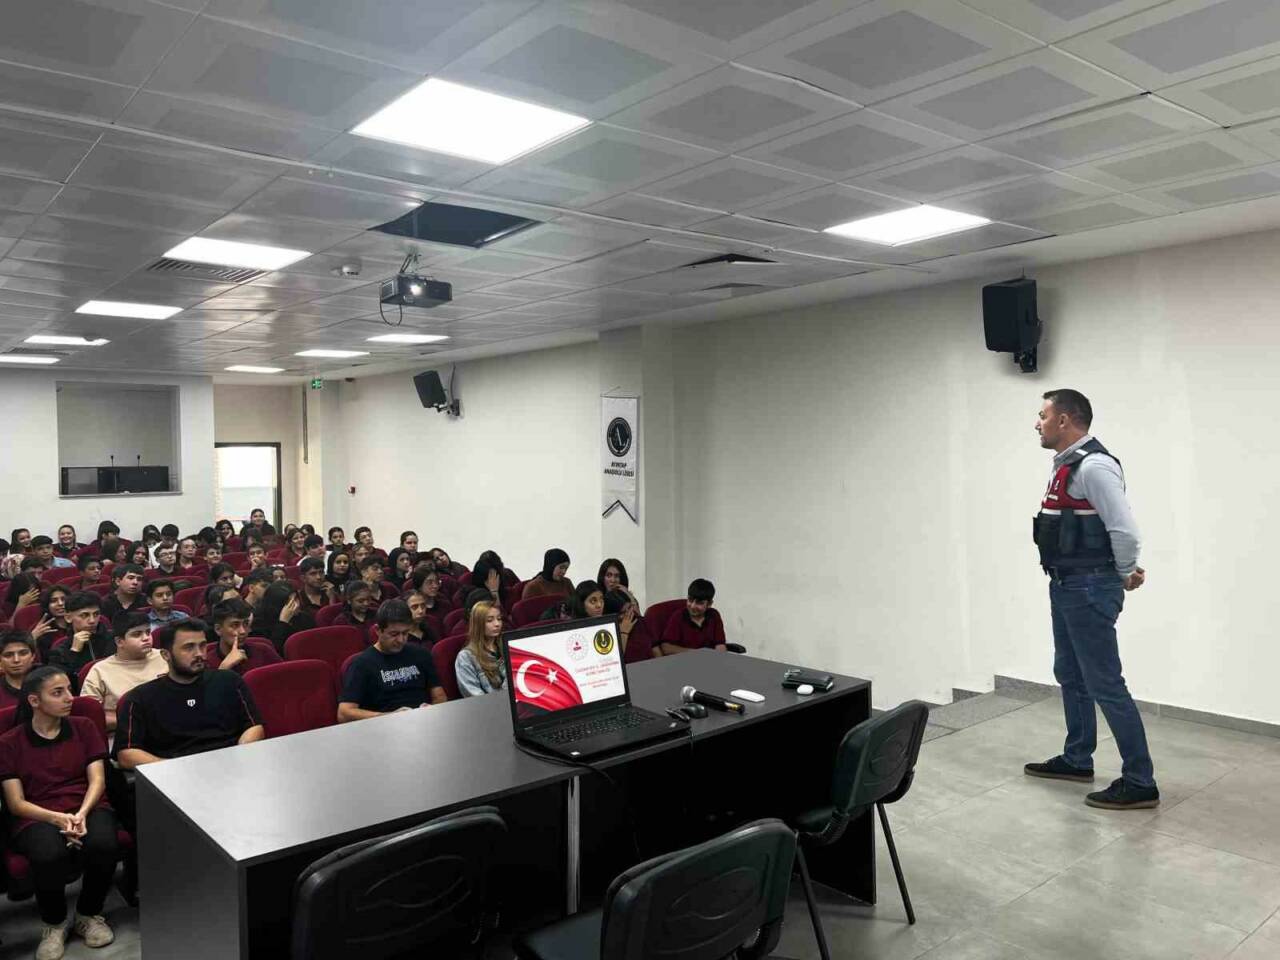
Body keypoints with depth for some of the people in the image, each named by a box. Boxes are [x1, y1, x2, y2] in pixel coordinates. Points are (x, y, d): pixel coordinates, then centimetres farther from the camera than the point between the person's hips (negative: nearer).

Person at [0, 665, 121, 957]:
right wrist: (58, 818, -19)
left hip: (88, 807, 2)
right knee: (49, 855, -36)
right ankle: (53, 924, -3)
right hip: (37, 817, -1)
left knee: (104, 844, -33)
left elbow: (97, 780, 3)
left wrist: (81, 814, -18)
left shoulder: (84, 727, 10)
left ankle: (89, 915, -1)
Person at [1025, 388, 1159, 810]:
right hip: (1066, 587, 11)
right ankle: (1077, 760, 34)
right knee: (1071, 677, 20)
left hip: (1090, 590, -11)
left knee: (1105, 685, -4)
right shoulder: (1067, 465, 12)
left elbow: (1125, 530, -23)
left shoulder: (1094, 465, -20)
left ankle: (1140, 782, 6)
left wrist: (1126, 576, -8)